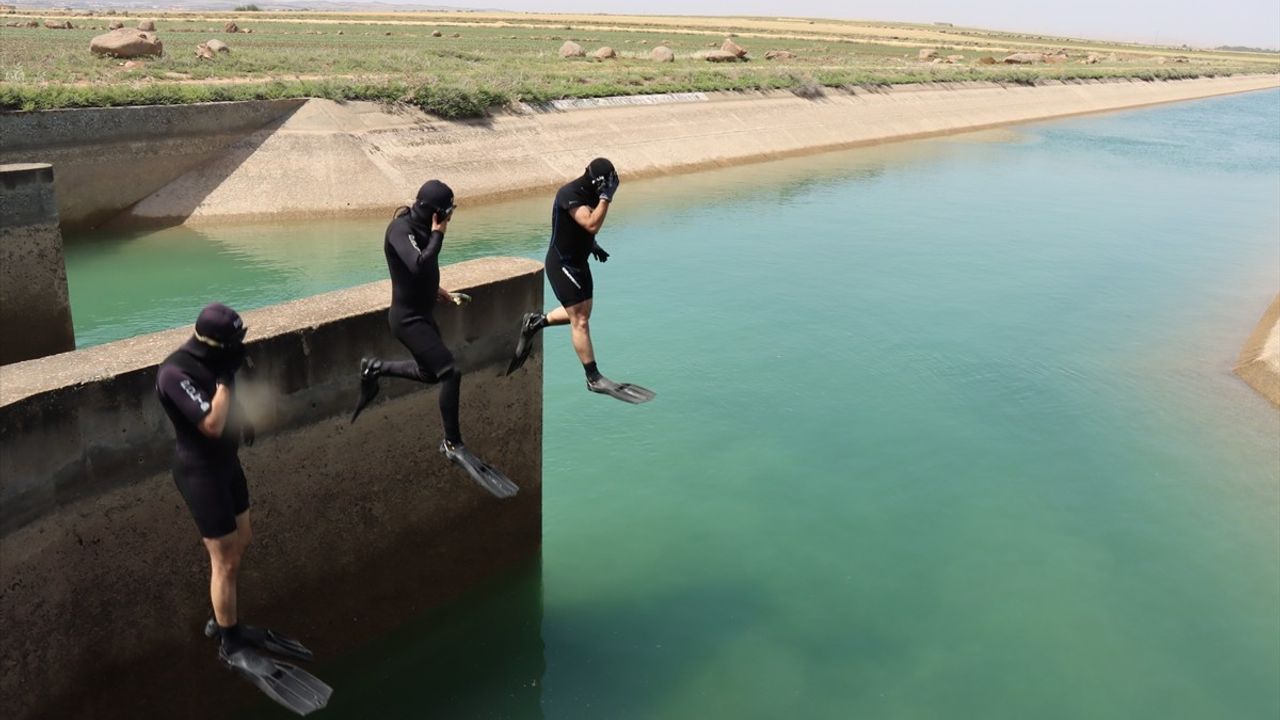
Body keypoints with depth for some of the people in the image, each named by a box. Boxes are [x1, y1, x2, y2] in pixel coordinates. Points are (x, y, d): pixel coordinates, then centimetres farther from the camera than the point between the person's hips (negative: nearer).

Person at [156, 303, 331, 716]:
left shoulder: (210, 358, -1)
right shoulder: (176, 372, -27)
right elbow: (212, 425, -31)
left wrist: (242, 418, 0)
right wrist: (226, 377, -27)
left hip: (226, 461, 9)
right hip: (201, 471, -9)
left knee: (241, 541, 20)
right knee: (226, 561, 1)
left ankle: (222, 621, 38)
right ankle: (232, 646, 18)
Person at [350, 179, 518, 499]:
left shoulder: (419, 229, 7)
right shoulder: (400, 229, -20)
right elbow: (419, 266, -36)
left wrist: (446, 295, 13)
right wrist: (438, 235, -23)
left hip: (423, 314, 10)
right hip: (408, 318, -10)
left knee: (430, 373, 22)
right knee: (450, 373, -15)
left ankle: (374, 368, 38)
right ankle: (453, 446, -4)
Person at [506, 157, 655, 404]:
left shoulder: (591, 193, 3)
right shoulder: (569, 194, -25)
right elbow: (593, 224, -37)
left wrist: (591, 244, 10)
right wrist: (606, 197, -35)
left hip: (579, 261, 9)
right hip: (562, 264, -9)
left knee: (581, 313, 19)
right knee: (580, 321, -7)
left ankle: (535, 321, 35)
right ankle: (594, 379, -1)